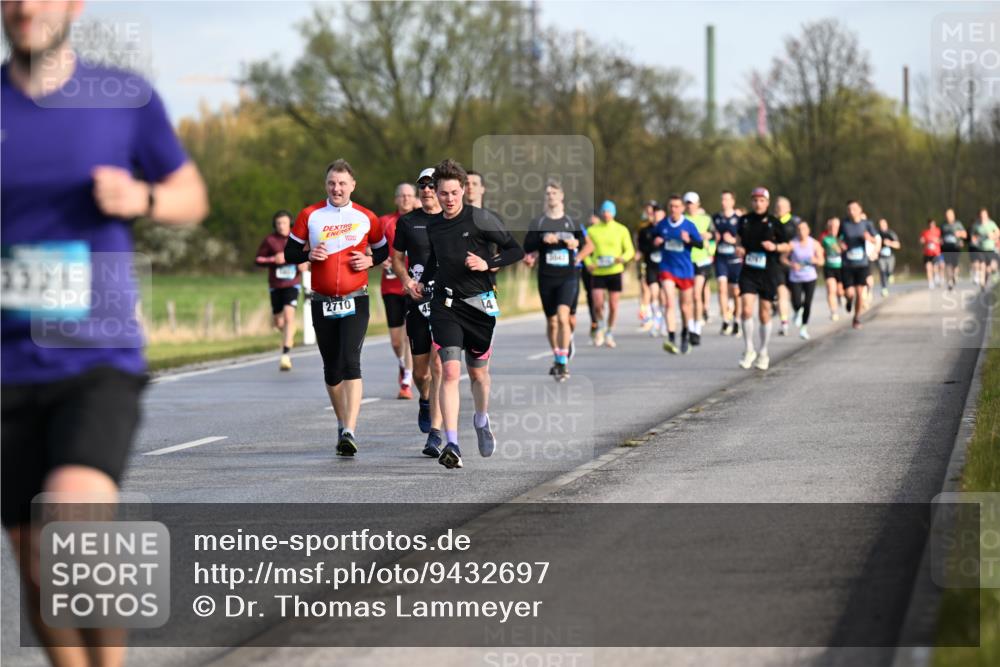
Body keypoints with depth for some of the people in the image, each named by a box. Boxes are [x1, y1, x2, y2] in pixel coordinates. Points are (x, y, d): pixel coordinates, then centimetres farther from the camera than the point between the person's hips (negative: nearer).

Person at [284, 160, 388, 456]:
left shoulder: (365, 218, 2)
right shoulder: (310, 215, 3)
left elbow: (383, 250, 15)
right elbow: (290, 252, 8)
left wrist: (370, 260, -6)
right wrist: (309, 255, -12)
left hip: (355, 301, -2)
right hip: (322, 303, 3)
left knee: (350, 362, -18)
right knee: (331, 368, 10)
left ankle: (350, 432, -24)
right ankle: (343, 425, 28)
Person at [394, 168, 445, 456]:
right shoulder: (408, 222, 9)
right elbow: (397, 258, 16)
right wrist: (406, 279, -4)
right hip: (417, 300, 2)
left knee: (439, 362, -15)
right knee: (420, 369, 7)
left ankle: (435, 433, -15)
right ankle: (425, 401, 43)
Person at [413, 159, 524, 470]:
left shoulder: (480, 219, -7)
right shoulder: (433, 226, 7)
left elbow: (516, 250, -4)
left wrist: (487, 264, -17)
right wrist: (423, 282, 12)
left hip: (479, 304, -2)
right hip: (445, 304, 2)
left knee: (478, 372, 13)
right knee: (450, 371, -14)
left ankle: (482, 421, 45)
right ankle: (452, 446, -19)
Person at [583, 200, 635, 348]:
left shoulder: (621, 230, 3)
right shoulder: (592, 230, 4)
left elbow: (630, 250, 4)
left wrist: (623, 258, -18)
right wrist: (589, 263, -10)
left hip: (614, 272, 0)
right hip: (597, 273, 0)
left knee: (613, 306, 2)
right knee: (598, 305, -12)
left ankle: (609, 335, 19)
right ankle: (601, 326, 17)